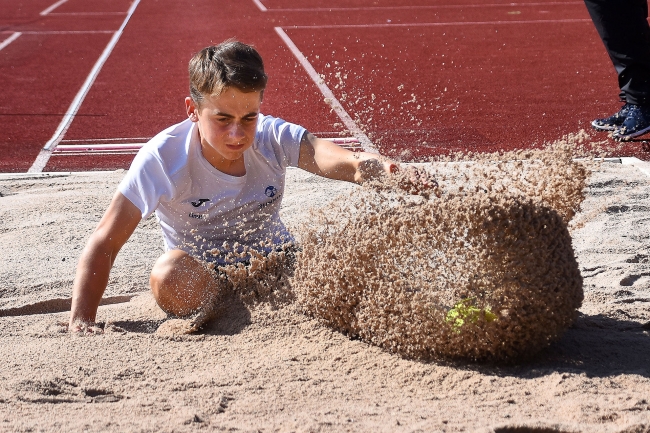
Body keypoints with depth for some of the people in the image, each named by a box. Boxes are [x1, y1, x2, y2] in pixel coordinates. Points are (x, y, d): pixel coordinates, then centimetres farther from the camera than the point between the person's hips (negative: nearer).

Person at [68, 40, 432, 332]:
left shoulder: (274, 139, -19)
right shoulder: (163, 157, -23)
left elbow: (346, 162, -38)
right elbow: (104, 243, -21)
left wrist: (388, 171, -61)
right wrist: (82, 324, -34)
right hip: (205, 276, -2)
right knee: (171, 276, -37)